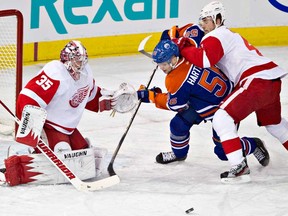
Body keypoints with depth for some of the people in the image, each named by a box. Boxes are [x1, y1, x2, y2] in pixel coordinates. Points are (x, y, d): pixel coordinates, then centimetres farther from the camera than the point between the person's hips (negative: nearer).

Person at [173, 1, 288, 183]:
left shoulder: (216, 36, -5)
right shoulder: (229, 35, 26)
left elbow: (203, 59, -22)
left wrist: (181, 46, -10)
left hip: (257, 81, -10)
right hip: (273, 80, 10)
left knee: (222, 118, -12)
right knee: (273, 122, 32)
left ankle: (240, 168, -18)